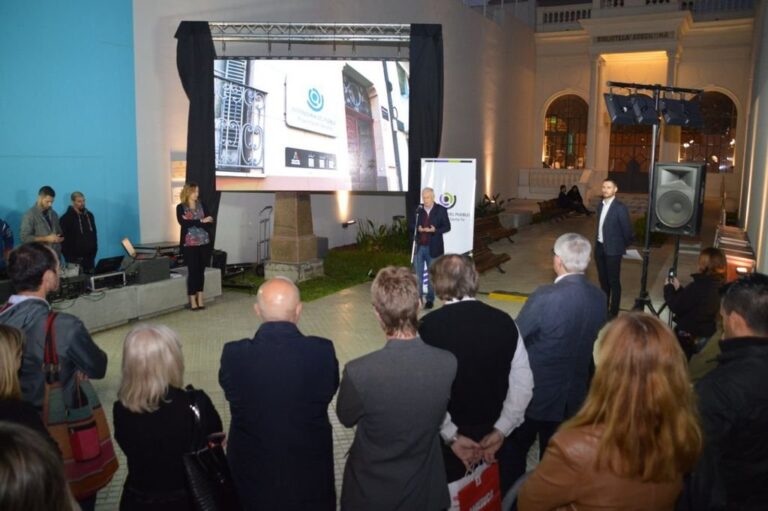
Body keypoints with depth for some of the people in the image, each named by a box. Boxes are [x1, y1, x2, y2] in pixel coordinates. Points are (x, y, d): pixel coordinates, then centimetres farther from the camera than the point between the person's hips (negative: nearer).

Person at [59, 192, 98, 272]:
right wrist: (69, 258, -12)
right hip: (75, 258, -5)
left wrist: (94, 252, 10)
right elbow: (64, 240, -8)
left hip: (89, 257, 5)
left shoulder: (89, 215, 12)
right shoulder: (66, 218, -6)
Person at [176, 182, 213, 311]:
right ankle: (192, 301, 3)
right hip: (189, 244, -3)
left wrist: (192, 222, -14)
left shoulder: (202, 205, 8)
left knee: (201, 271, 7)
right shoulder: (181, 207, 0)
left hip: (204, 242, 3)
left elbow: (208, 223, -2)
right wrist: (201, 221, -13)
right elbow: (183, 223, -15)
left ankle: (200, 299, 15)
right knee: (192, 271, -3)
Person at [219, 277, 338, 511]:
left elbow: (230, 392, -3)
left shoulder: (234, 355, -22)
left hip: (252, 470, 1)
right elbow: (330, 389, -5)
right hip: (309, 466, 0)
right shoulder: (322, 352, -22)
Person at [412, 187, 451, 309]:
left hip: (433, 247, -1)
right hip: (418, 246, 1)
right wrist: (417, 228, -14)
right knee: (417, 274, 3)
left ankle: (430, 299, 17)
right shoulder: (417, 210, 3)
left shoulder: (441, 210, -2)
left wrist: (435, 230, -18)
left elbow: (447, 226, -2)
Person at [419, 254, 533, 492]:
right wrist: (501, 430, -4)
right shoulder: (504, 321, -10)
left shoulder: (428, 326, -19)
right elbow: (523, 383, -8)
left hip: (449, 434, -2)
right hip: (493, 431, 2)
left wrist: (450, 435, -12)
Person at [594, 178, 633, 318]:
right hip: (600, 247, 7)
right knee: (603, 279, 17)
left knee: (613, 281, 2)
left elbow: (627, 229, -11)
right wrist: (598, 242, 14)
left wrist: (624, 246, 1)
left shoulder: (620, 207, -16)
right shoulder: (601, 205, 7)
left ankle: (613, 311, 10)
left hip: (612, 249, -7)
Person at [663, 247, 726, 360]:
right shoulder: (720, 287, 0)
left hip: (688, 336, -7)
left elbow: (676, 307, -16)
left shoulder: (697, 287, -25)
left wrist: (669, 288, -2)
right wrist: (678, 288, 12)